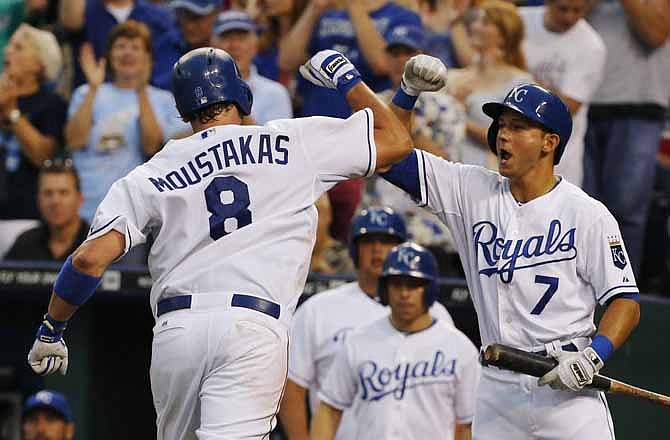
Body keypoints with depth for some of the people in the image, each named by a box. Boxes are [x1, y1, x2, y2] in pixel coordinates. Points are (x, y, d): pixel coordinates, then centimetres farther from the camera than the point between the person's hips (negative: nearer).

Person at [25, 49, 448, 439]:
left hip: (176, 326, 2)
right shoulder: (293, 143, 11)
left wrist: (51, 329, 17)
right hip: (254, 328, -2)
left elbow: (90, 258, 3)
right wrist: (346, 77, 31)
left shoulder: (149, 178, 14)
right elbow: (396, 141, 16)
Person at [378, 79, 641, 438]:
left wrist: (592, 356, -22)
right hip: (497, 391, 4)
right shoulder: (474, 192, 9)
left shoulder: (588, 214, -3)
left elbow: (626, 303, -5)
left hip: (568, 388, -4)